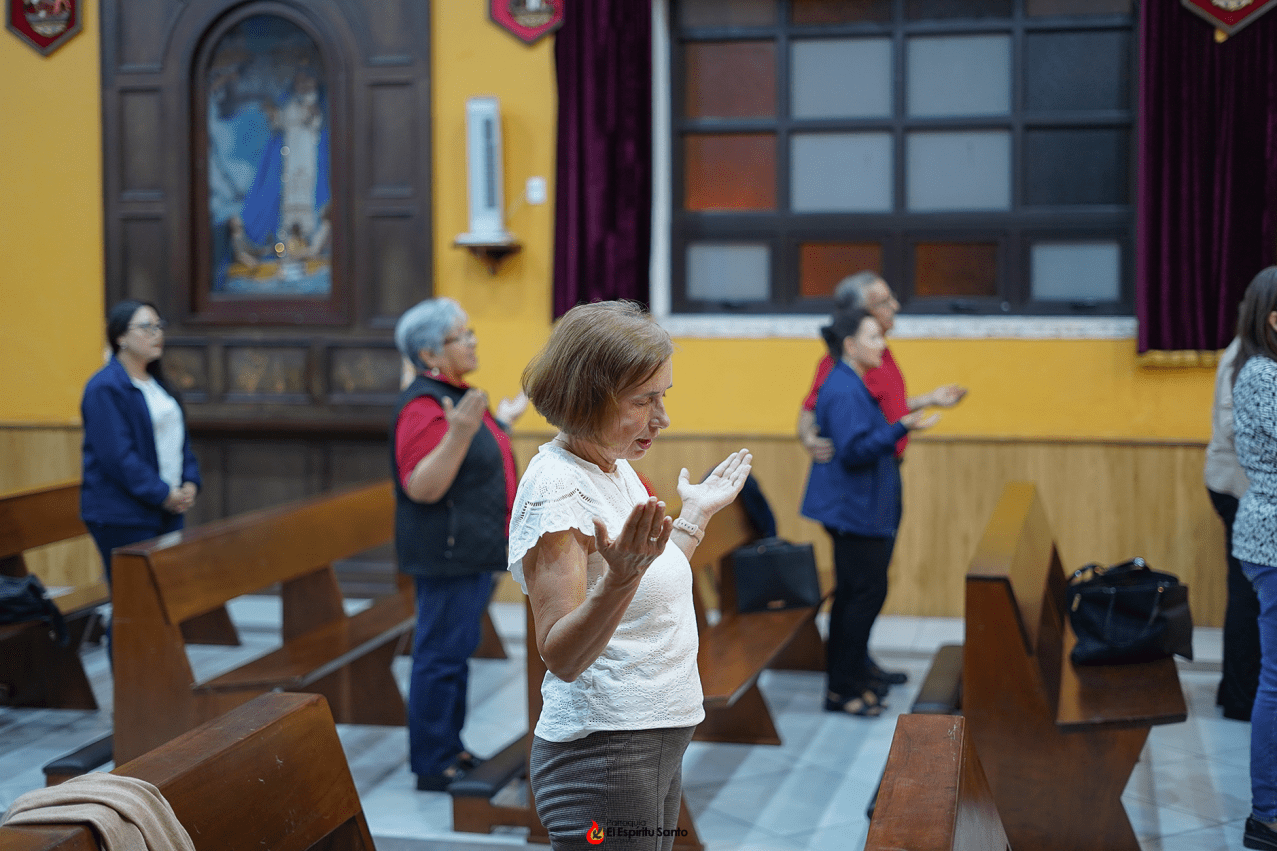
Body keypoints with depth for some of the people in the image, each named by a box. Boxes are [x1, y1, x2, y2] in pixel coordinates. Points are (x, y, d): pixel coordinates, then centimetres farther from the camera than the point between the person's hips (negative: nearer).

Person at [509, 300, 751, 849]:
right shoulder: (555, 486, -18)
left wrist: (695, 516, 24)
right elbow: (561, 656, -24)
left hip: (659, 742, 9)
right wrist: (621, 579, -39)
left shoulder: (617, 469, 10)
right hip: (602, 757, -9)